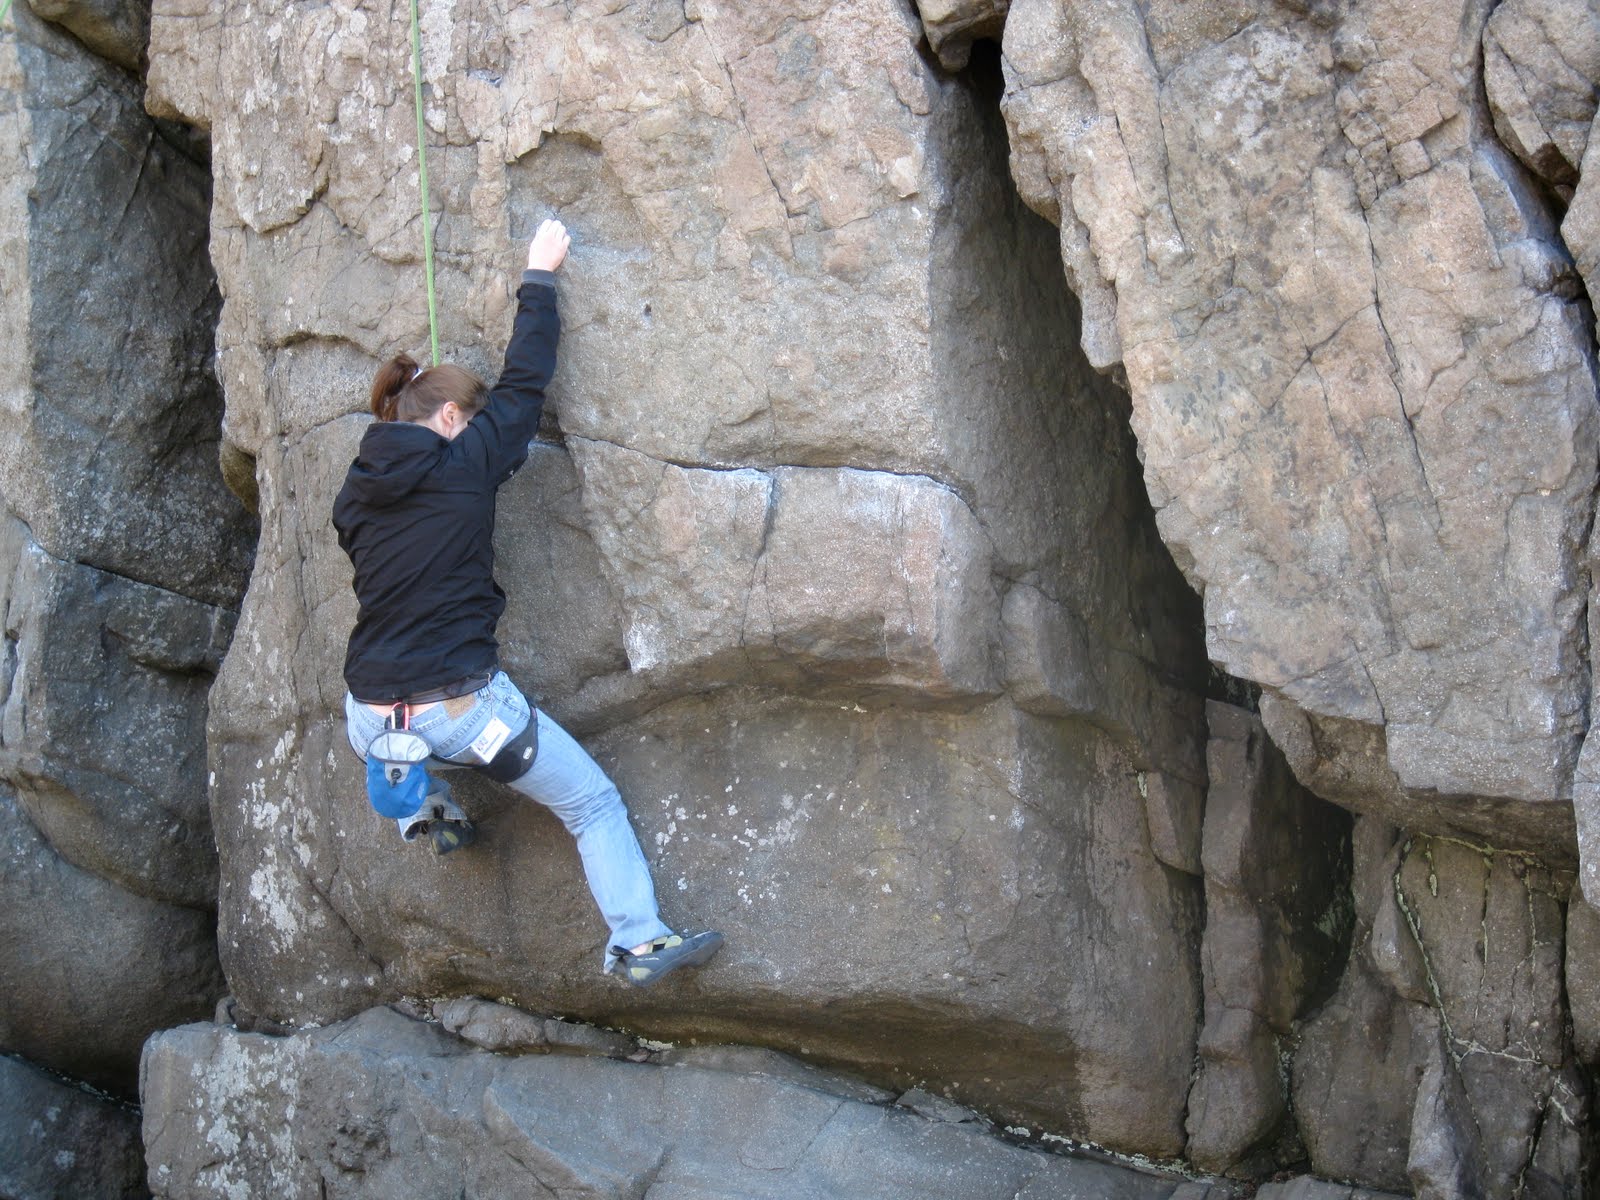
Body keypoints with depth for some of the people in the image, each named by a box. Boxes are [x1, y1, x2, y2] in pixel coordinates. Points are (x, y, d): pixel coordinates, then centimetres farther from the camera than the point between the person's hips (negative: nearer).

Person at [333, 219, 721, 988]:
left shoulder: (356, 491, 6)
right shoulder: (464, 465, -6)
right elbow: (524, 385, 3)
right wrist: (539, 277, 14)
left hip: (372, 721, 5)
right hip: (461, 709, -5)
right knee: (593, 804, 11)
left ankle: (420, 809, 30)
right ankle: (638, 943, 8)